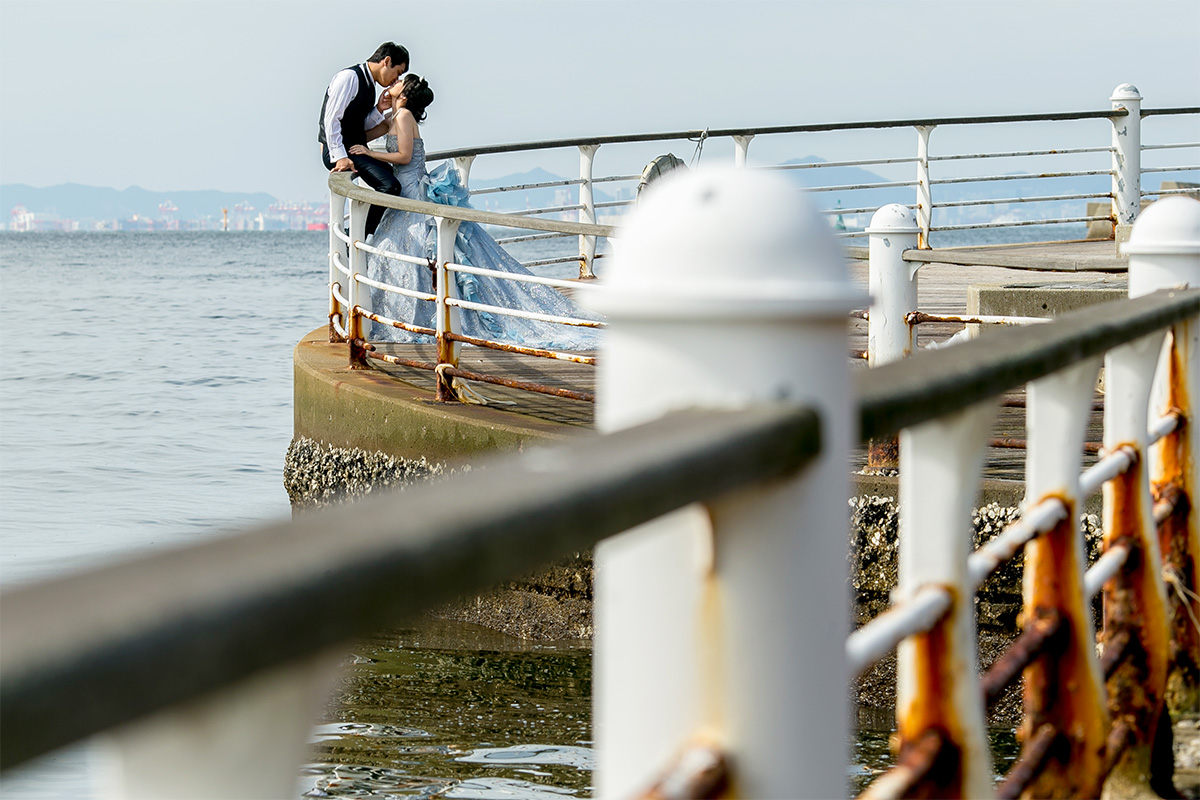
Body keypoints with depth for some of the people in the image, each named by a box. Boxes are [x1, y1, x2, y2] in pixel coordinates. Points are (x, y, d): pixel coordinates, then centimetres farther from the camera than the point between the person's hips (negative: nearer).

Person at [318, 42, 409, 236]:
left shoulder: (368, 84, 18)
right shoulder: (350, 77, -11)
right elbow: (331, 119, -18)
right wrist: (340, 157, -24)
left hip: (354, 149, 10)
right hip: (337, 151, -10)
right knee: (389, 186, -23)